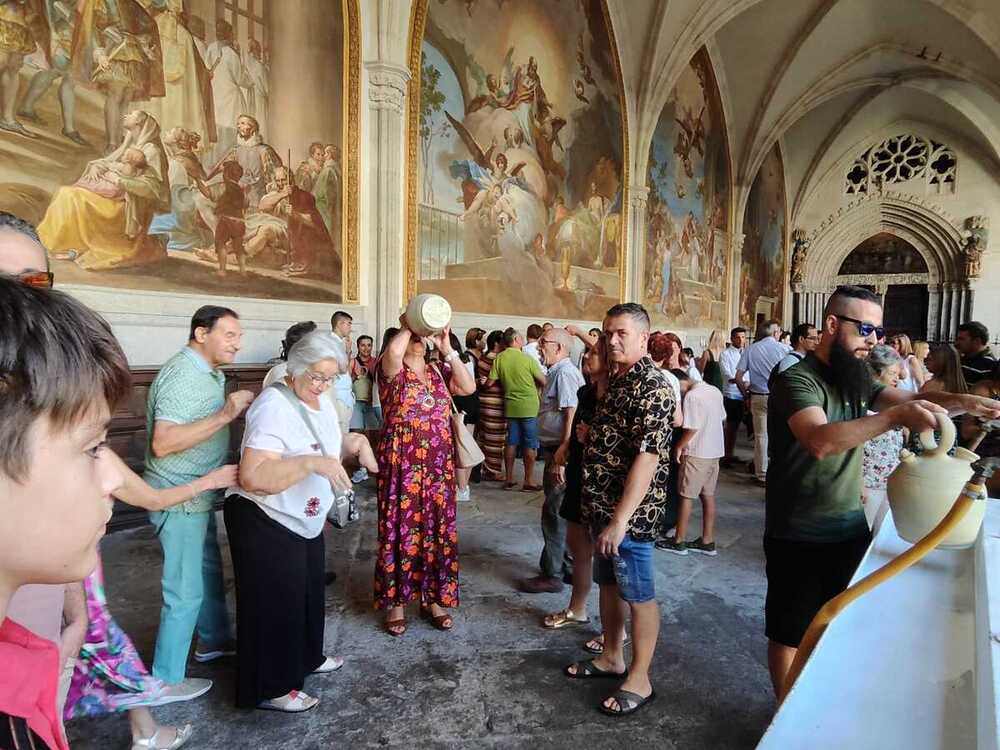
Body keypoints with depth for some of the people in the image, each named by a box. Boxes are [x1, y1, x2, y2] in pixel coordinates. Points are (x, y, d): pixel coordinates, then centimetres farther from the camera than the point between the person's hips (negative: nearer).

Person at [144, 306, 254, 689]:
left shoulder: (208, 372, 8)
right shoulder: (183, 374, -22)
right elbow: (163, 443, -30)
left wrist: (236, 409, 3)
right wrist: (225, 414, -30)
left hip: (198, 493, 10)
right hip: (179, 498, -10)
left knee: (209, 569, 23)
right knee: (186, 592, 0)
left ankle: (214, 640, 41)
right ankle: (165, 681, 15)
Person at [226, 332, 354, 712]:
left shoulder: (322, 404, 4)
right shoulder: (274, 406, -26)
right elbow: (252, 477, -36)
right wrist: (311, 463, -42)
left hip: (305, 521, 9)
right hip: (266, 524, -9)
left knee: (307, 594, 23)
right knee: (274, 604, 6)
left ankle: (306, 658, 44)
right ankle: (269, 688, 25)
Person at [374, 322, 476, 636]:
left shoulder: (438, 372, 12)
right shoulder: (391, 369, -3)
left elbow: (468, 387, -3)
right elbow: (393, 350, -26)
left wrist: (447, 349, -4)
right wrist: (407, 325, -8)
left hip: (439, 462, 5)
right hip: (402, 461, -5)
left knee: (438, 528, 9)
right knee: (401, 528, 2)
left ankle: (434, 598, 25)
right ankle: (395, 602, 17)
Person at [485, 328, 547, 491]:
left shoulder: (499, 359, -3)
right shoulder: (527, 359, -13)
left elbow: (489, 383, -2)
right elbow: (543, 382, -8)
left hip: (510, 406, 4)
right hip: (528, 407, -4)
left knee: (511, 442, 12)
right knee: (530, 444, 4)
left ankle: (509, 479, 18)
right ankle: (529, 481, 8)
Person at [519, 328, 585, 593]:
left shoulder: (564, 372, -15)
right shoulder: (558, 371, 16)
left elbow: (572, 416, -23)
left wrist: (562, 455, -26)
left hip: (560, 452, -10)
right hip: (557, 451, 10)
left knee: (553, 513, -2)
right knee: (561, 512, 17)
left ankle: (552, 575, 8)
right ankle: (569, 566, 28)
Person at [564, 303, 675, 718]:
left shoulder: (652, 387, -19)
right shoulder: (617, 379, 10)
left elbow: (647, 457, -26)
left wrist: (621, 519, -27)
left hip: (630, 511, -9)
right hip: (603, 504, 9)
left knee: (637, 594, 6)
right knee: (608, 582, 20)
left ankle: (639, 679, 22)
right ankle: (611, 657, 38)